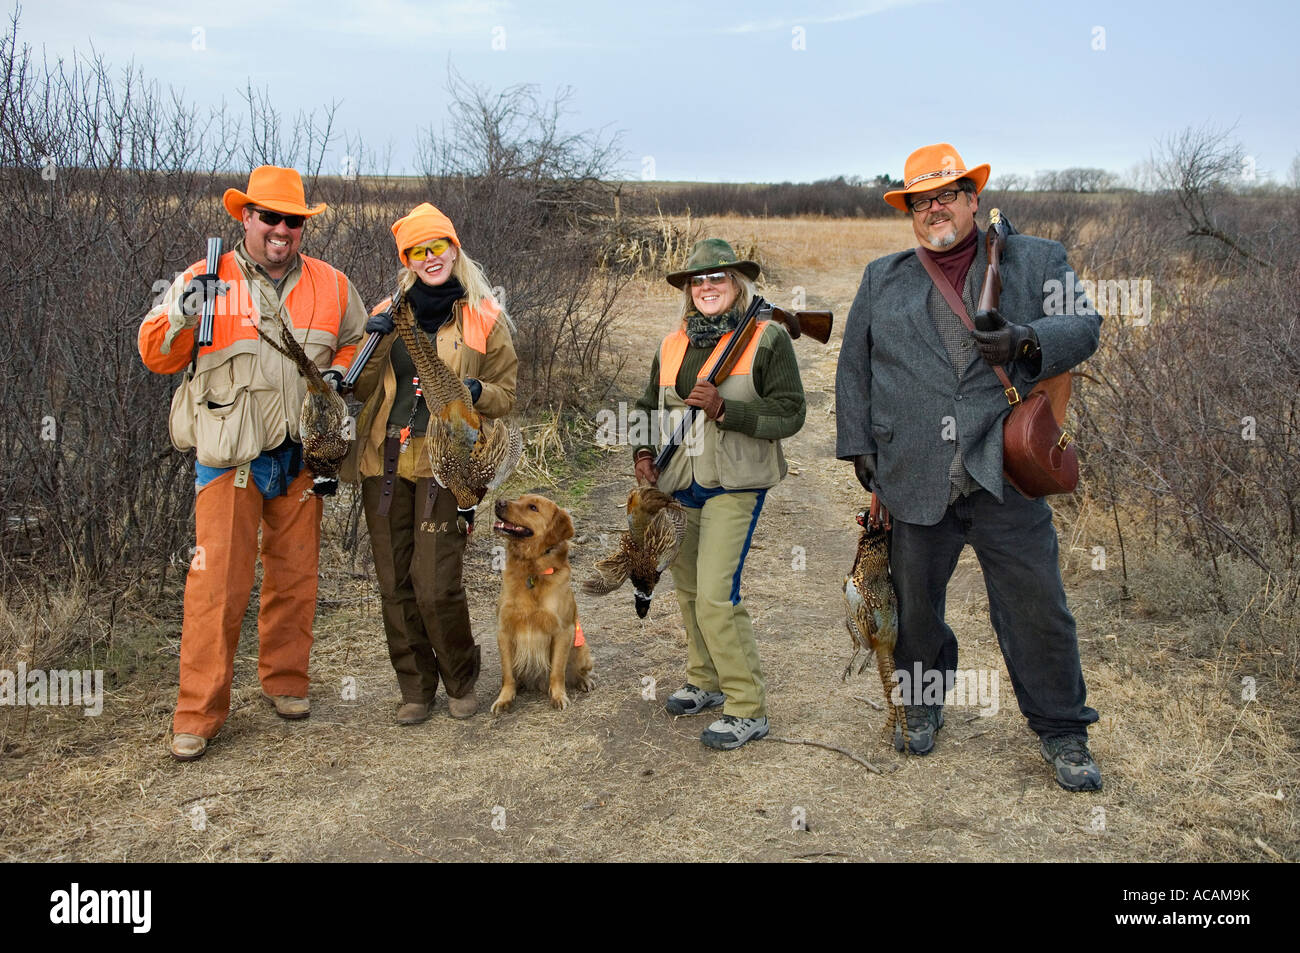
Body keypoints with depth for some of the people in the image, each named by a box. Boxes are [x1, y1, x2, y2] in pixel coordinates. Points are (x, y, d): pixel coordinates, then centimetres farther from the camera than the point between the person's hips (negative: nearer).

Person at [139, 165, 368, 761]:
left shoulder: (330, 285, 6)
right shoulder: (205, 279, -2)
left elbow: (357, 340, 23)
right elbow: (156, 356, 0)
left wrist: (339, 370, 2)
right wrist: (182, 316, -20)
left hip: (301, 455, 3)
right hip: (229, 457, -3)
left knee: (294, 576, 12)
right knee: (217, 582, -6)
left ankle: (285, 681, 30)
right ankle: (200, 712, 5)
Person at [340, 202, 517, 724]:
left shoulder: (484, 319, 4)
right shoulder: (389, 313, 12)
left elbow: (505, 396, 6)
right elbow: (363, 391, 13)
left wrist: (475, 391, -15)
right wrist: (375, 344, -4)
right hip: (384, 463, 4)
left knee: (436, 584, -8)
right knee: (395, 584, 6)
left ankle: (460, 679, 17)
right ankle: (416, 686, 23)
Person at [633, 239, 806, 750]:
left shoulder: (767, 338, -6)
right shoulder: (673, 345, 11)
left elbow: (789, 414, -11)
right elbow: (650, 405, 23)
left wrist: (723, 409, -22)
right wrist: (644, 450, 4)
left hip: (733, 486, -7)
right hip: (680, 485, 7)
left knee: (716, 596, -13)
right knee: (688, 588, 15)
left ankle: (747, 708, -1)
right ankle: (704, 681, 34)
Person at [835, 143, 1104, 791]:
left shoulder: (1036, 261, 9)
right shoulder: (882, 279, 13)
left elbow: (1082, 325, -3)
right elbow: (853, 368, 15)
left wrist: (1026, 340, -24)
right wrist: (858, 446, 7)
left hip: (1005, 472, -1)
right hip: (914, 478, 2)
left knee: (1037, 606, 2)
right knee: (914, 603, 13)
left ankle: (1062, 731, 20)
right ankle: (922, 704, 37)